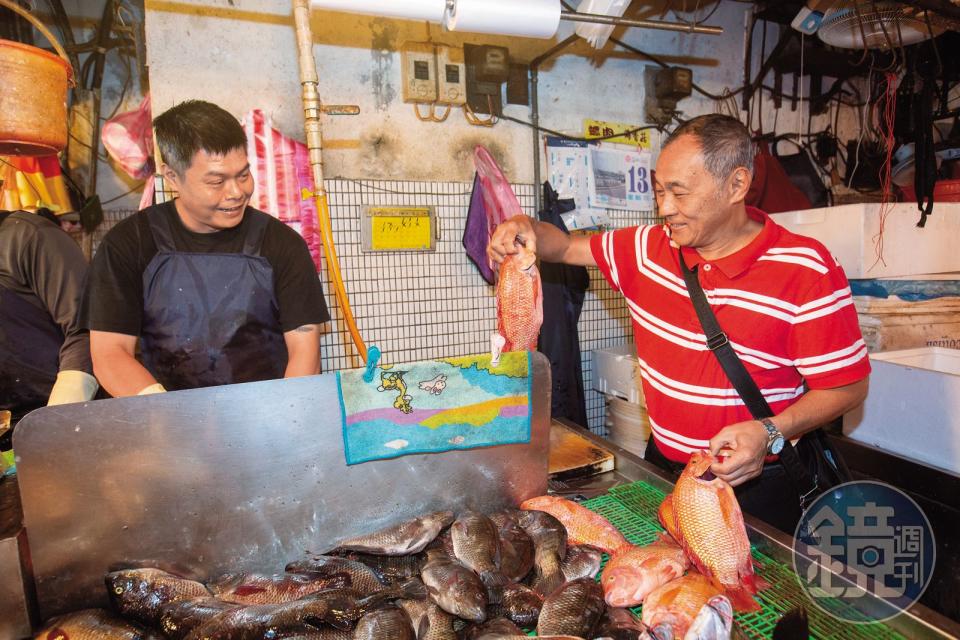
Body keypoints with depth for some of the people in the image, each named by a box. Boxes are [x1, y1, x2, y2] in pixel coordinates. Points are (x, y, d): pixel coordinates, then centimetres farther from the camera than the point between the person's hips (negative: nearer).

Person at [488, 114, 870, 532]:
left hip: (754, 482, -4)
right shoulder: (649, 247, -2)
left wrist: (770, 433, -27)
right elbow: (567, 247, 8)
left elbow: (849, 387, -12)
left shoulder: (805, 270, -17)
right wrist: (527, 229, -13)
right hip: (662, 467, 5)